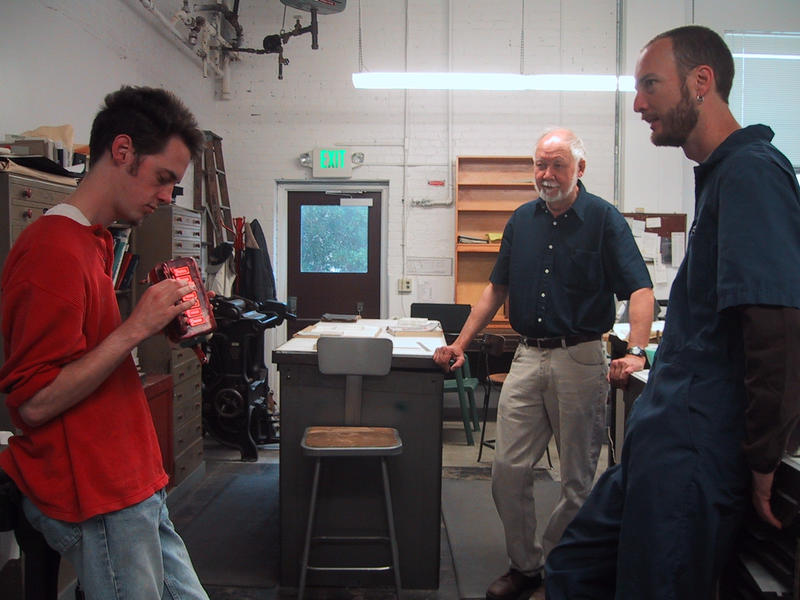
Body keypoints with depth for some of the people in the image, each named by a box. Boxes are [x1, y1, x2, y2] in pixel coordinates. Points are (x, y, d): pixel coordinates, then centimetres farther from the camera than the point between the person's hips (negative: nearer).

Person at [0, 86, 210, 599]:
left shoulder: (96, 243, 14)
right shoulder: (54, 251, -18)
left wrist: (160, 318, 7)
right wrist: (136, 327, -21)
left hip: (134, 489, 9)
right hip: (97, 501, -9)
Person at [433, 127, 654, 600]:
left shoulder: (604, 219, -4)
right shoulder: (522, 219, 10)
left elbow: (640, 290, -12)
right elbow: (498, 289, 15)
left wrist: (636, 353, -27)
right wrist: (461, 344, 8)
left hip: (580, 360, -4)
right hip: (529, 356, 4)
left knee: (579, 480, 6)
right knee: (508, 468, 3)